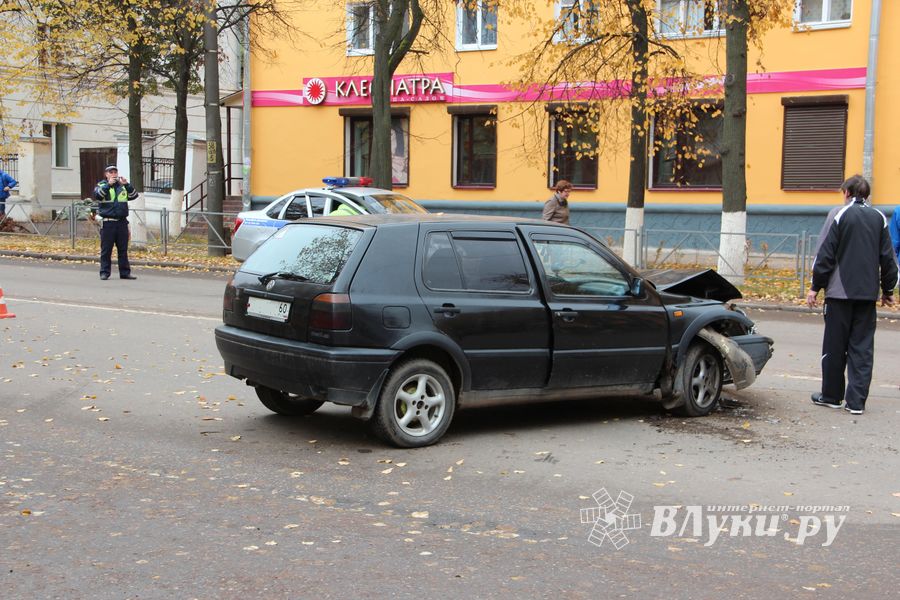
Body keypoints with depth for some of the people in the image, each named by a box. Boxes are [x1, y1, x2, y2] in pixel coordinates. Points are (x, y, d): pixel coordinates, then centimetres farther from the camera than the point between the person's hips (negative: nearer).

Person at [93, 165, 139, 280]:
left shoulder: (123, 186, 15)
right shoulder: (101, 185, 7)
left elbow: (134, 196, 2)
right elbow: (97, 195, -14)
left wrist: (127, 184, -12)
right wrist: (108, 185, -22)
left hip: (122, 222, 3)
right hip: (107, 222, -3)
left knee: (123, 249, 6)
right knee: (106, 249, -1)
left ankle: (125, 272, 10)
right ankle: (104, 272, 4)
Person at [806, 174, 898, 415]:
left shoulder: (839, 214, -4)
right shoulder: (879, 218, 9)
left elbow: (825, 254, -7)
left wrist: (815, 286, -2)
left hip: (840, 291, -3)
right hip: (868, 293, 4)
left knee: (835, 346, 6)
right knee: (862, 347, 5)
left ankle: (831, 395, 14)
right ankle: (857, 401, 2)